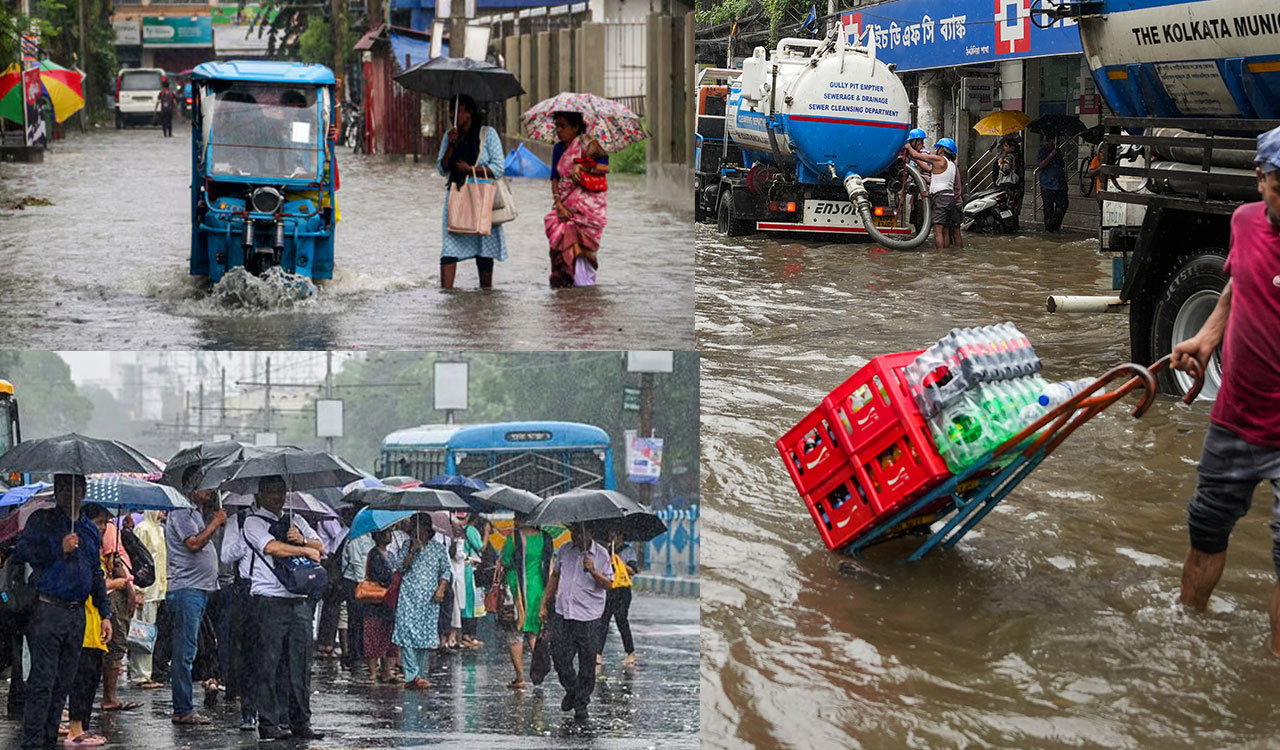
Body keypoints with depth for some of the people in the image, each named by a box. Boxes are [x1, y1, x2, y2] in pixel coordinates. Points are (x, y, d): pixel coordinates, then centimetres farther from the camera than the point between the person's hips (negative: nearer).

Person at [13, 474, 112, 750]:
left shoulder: (91, 530, 19)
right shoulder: (41, 520, 3)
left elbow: (97, 575, 23)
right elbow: (21, 551, -10)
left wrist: (105, 614, 17)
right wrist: (60, 550, -17)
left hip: (77, 614, 6)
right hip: (47, 611, -6)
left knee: (63, 683, 7)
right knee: (42, 681, -9)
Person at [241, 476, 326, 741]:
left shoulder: (295, 520, 20)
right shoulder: (253, 522, 2)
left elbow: (320, 547, 12)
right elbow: (272, 547, -14)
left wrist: (303, 539, -8)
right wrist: (306, 551, -6)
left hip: (300, 599, 5)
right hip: (270, 600, -5)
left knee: (300, 661, 4)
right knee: (270, 662, -4)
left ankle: (300, 722, 8)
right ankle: (268, 723, 0)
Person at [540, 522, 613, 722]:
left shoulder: (601, 554, -1)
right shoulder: (564, 551, 9)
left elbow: (609, 584, -4)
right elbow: (555, 577, 19)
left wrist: (594, 572, -21)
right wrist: (544, 604, 17)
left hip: (589, 617, -3)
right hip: (563, 614, 3)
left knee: (587, 663, 0)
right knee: (559, 657, 1)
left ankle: (581, 703, 11)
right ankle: (571, 690, 27)